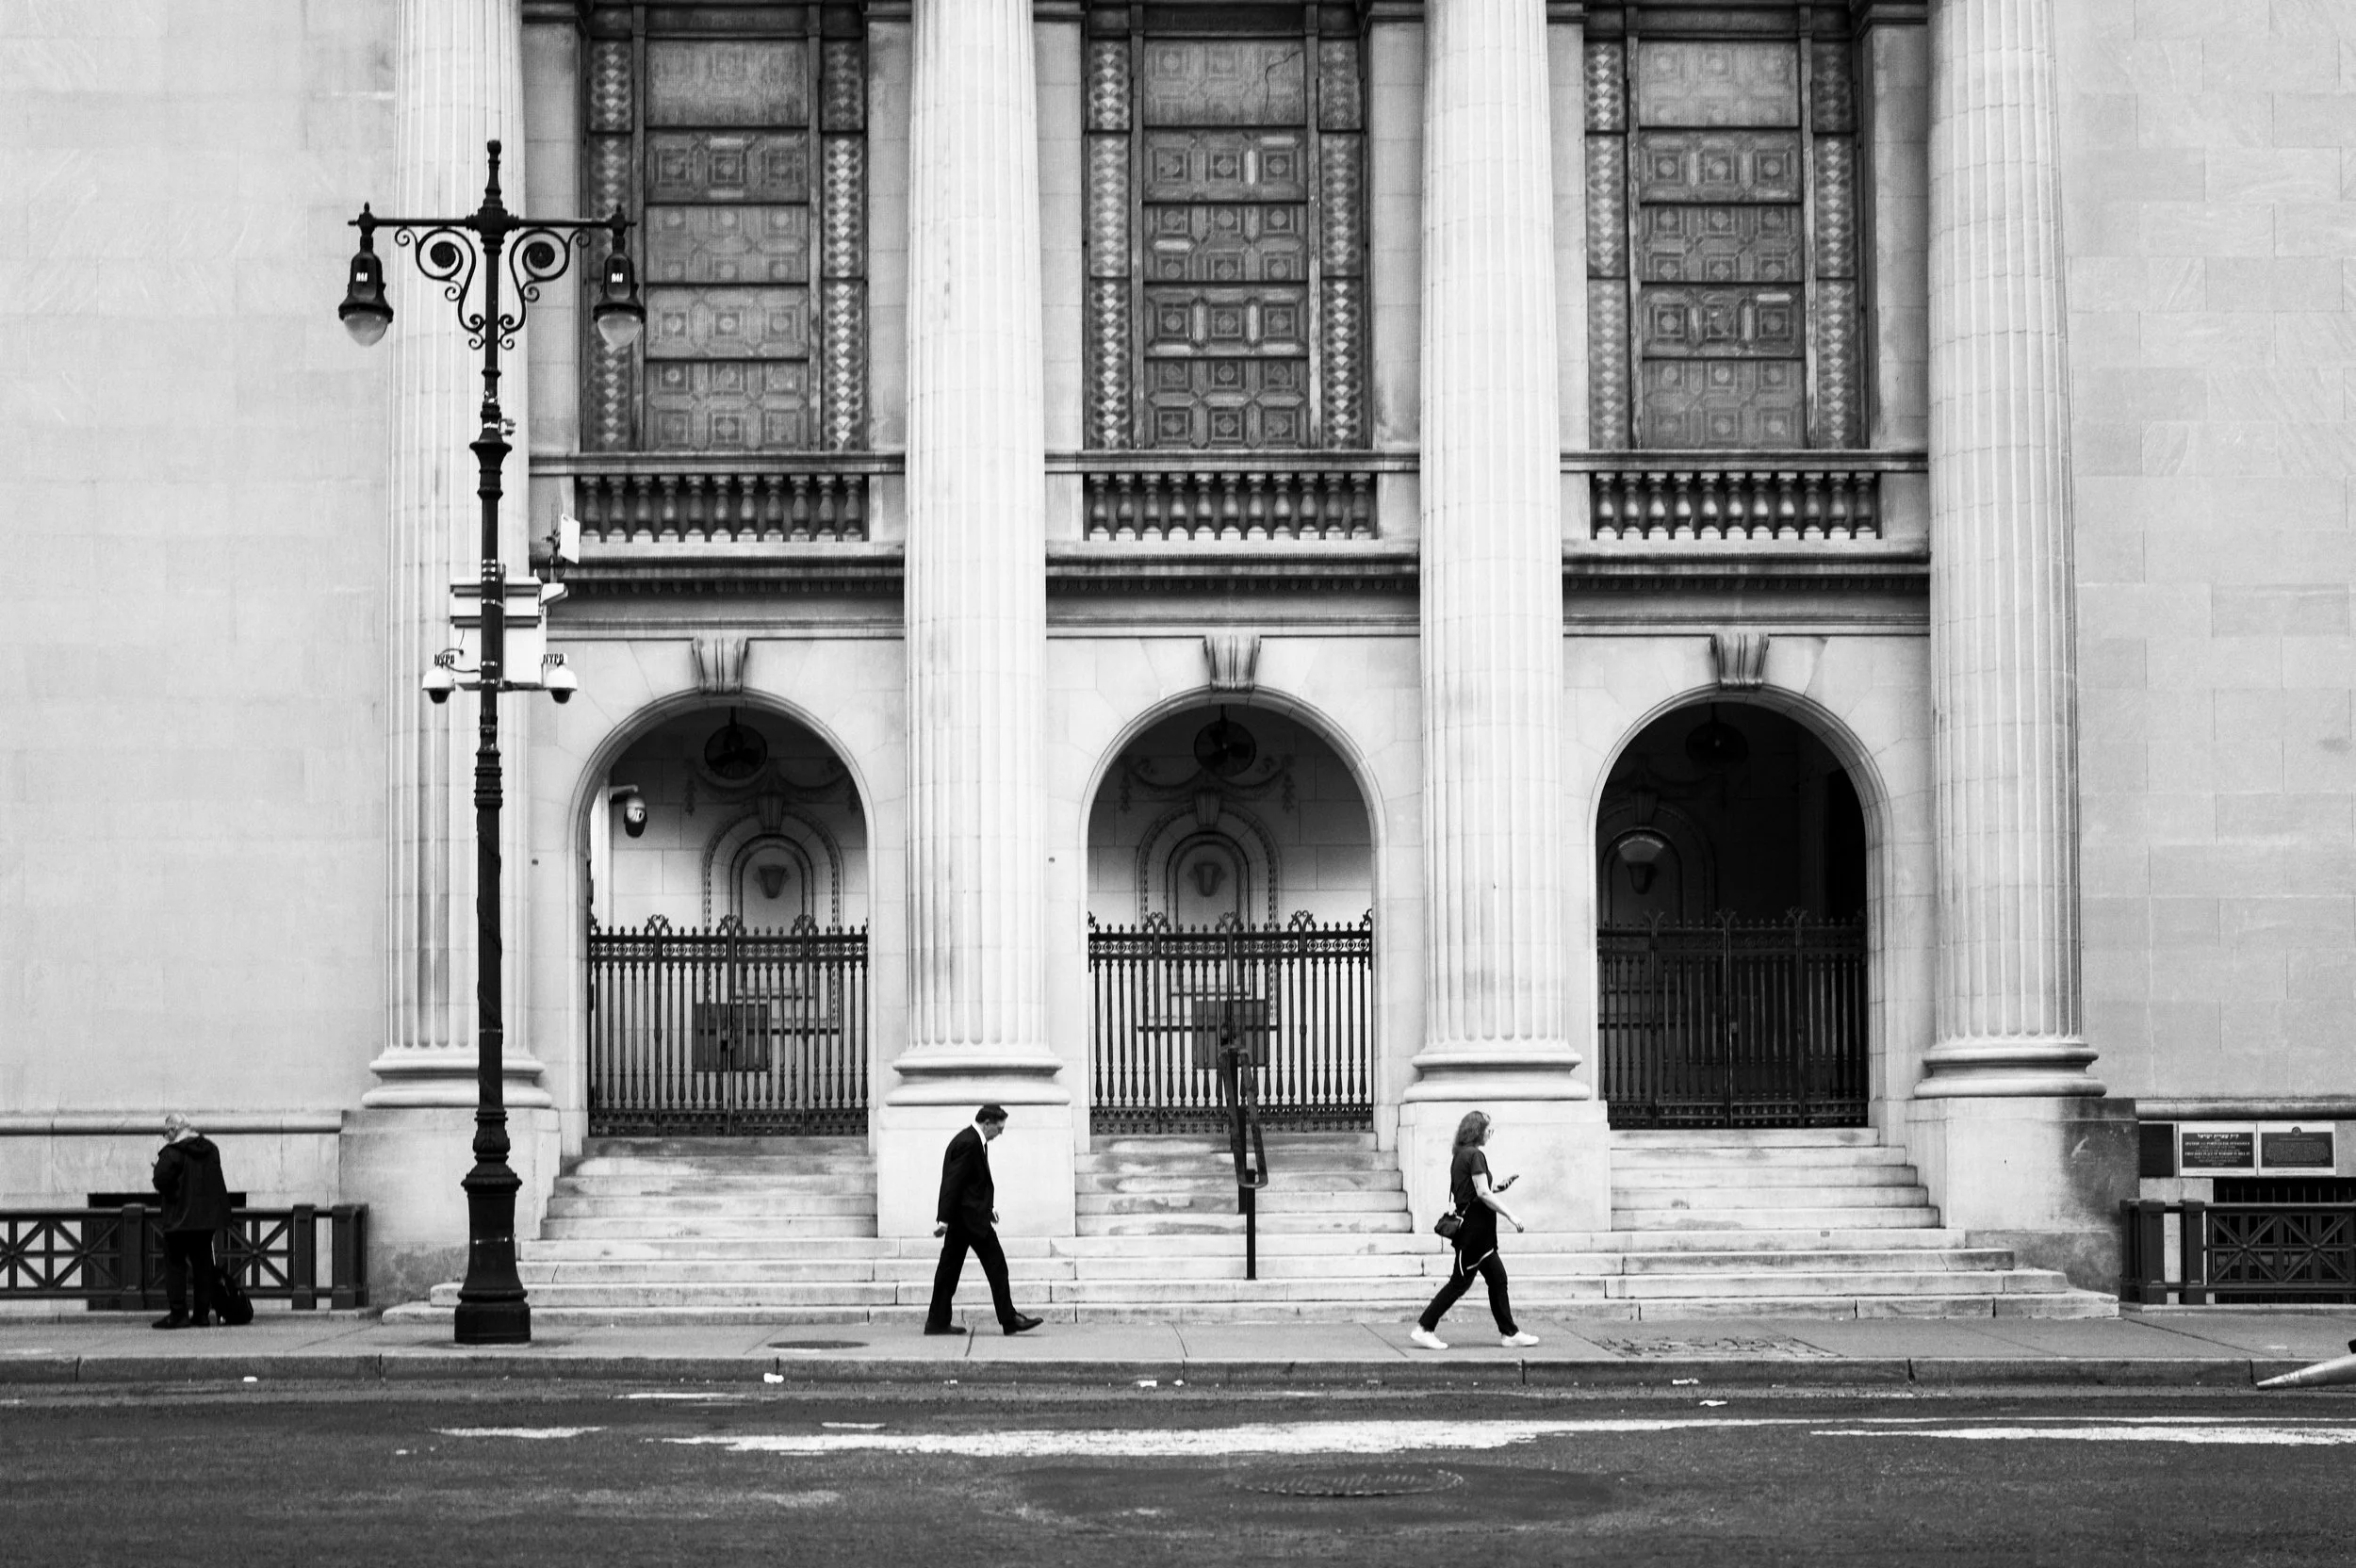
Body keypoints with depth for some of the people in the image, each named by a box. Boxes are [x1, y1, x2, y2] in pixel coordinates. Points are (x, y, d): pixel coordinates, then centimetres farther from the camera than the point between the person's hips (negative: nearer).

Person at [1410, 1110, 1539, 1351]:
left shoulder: (1459, 1156, 14)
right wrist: (1510, 1215, -15)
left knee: (1497, 1277, 10)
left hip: (1468, 1224, 10)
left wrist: (1498, 1188, 17)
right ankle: (1423, 1328, -2)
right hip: (1474, 1229, -10)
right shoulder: (1474, 1155, -14)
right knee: (1460, 1282, -4)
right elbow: (1483, 1193, -20)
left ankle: (1509, 1333, 11)